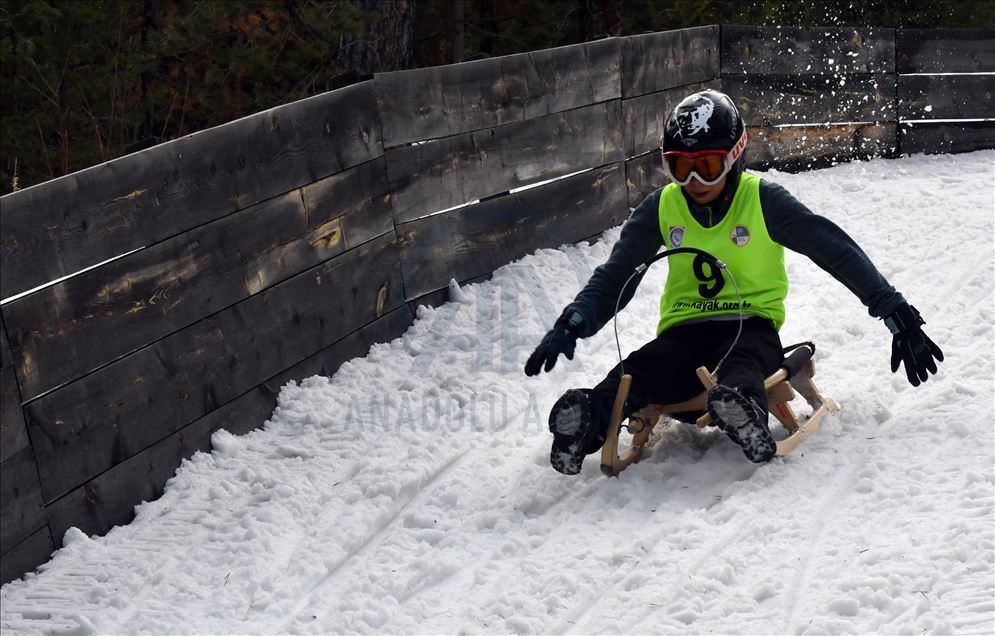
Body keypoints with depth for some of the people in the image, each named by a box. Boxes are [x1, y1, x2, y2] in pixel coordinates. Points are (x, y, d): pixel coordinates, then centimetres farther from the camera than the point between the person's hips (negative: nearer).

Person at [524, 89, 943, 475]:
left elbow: (838, 251, -3)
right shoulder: (661, 209, 8)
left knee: (741, 362, -41)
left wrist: (894, 311, -8)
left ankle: (742, 410, -72)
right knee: (642, 370, -34)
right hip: (684, 331, 2)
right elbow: (616, 275, 9)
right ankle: (589, 419, -62)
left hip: (751, 324, -2)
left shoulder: (763, 201, -2)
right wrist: (572, 325, -9)